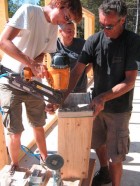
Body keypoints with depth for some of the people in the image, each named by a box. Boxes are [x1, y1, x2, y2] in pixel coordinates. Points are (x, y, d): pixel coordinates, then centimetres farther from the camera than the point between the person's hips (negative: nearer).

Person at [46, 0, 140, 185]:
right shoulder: (94, 40, -7)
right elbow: (77, 70, -11)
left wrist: (103, 97, -28)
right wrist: (63, 96, -23)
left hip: (119, 109, -4)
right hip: (97, 104, 4)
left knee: (115, 156, 3)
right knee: (98, 143, 21)